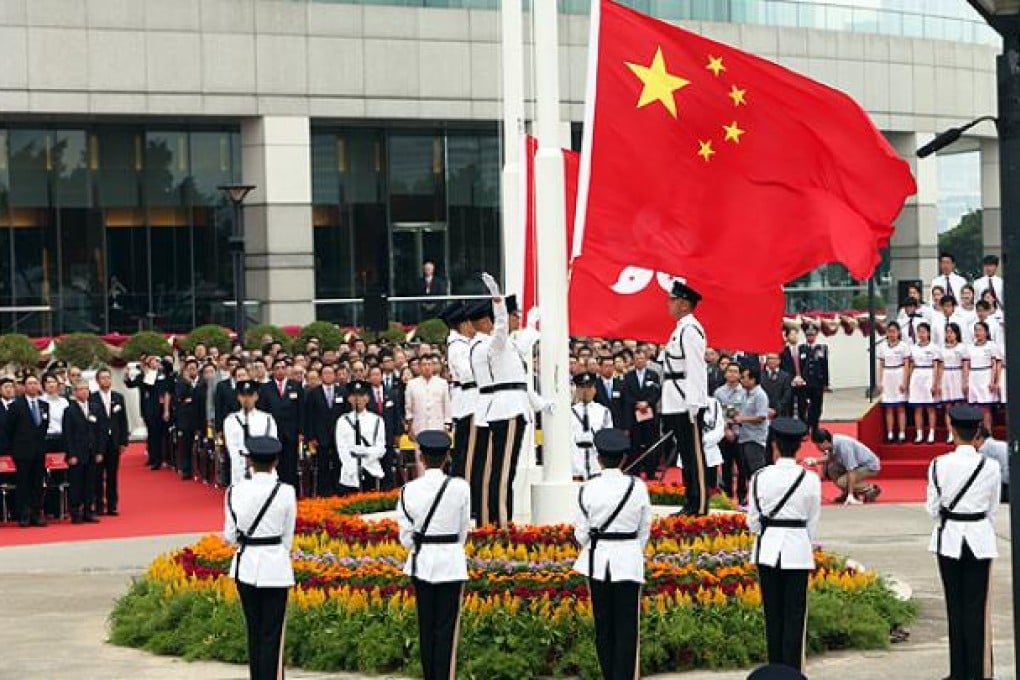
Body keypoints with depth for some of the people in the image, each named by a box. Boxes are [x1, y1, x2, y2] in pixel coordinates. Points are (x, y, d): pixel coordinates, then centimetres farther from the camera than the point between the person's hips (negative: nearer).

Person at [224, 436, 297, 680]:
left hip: (246, 565, 3)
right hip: (275, 567, -3)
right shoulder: (285, 492, -11)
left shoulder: (236, 490, -5)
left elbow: (229, 535, 2)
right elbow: (288, 536, -3)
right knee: (272, 635, 3)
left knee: (253, 631, 17)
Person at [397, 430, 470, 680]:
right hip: (451, 561, -2)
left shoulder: (409, 490, -6)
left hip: (421, 562, 2)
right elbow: (463, 530, 0)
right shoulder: (460, 488, -11)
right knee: (446, 629, 3)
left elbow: (406, 536, -1)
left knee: (426, 626, 13)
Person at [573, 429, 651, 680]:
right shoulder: (637, 487, -7)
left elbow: (581, 533, -1)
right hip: (629, 559, -1)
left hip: (597, 559, 1)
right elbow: (645, 528, 3)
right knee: (626, 628, 3)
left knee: (603, 625, 12)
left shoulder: (588, 489, -7)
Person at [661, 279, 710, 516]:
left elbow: (695, 369, -19)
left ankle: (699, 506, -2)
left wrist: (693, 405, -21)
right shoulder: (680, 329, 16)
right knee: (686, 455, 14)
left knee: (694, 455, -5)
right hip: (678, 406, 10)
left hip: (689, 405, -10)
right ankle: (691, 504, 20)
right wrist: (665, 401, 21)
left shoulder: (690, 330, -14)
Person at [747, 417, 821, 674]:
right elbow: (813, 521, 1)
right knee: (794, 615, 4)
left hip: (768, 549, 1)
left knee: (773, 614, 10)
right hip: (798, 550, -1)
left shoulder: (760, 477, -6)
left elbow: (752, 520, 1)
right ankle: (792, 671, 2)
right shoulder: (811, 479, -7)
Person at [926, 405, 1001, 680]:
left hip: (949, 538, 0)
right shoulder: (991, 467, -7)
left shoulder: (939, 465, -8)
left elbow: (933, 507, -2)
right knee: (976, 606, 5)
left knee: (955, 604, 8)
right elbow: (993, 509, 2)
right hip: (980, 539, 0)